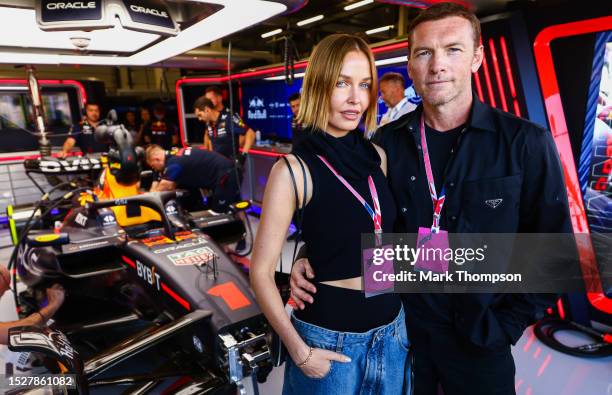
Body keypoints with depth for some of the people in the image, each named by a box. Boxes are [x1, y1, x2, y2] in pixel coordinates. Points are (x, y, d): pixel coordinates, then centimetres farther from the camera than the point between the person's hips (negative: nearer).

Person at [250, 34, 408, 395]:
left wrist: (402, 320, 11)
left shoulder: (377, 156, -1)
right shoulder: (294, 170, -17)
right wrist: (299, 351, -11)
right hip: (330, 336, -5)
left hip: (392, 329, 5)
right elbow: (262, 272, -13)